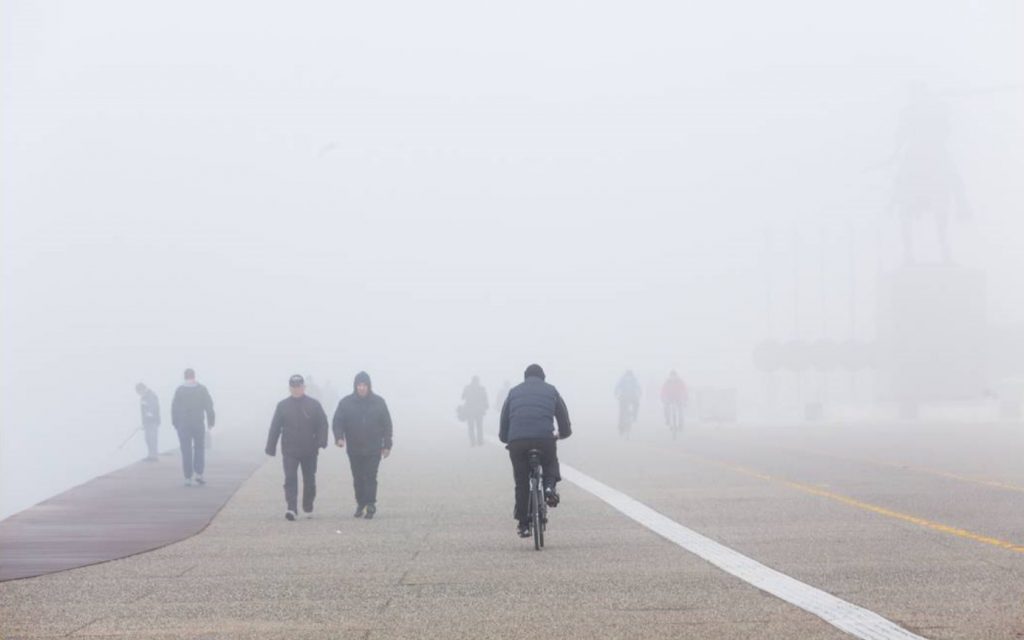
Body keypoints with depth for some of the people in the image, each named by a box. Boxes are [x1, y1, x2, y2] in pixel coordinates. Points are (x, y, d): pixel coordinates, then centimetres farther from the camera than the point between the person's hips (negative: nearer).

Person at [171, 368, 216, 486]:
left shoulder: (179, 390, -2)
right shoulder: (202, 389, -1)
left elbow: (174, 408, -2)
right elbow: (209, 406, -2)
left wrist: (175, 424, 5)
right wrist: (210, 422, 5)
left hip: (183, 425, 0)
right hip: (199, 424, 0)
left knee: (186, 451, 3)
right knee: (199, 448, 13)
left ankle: (188, 478, -1)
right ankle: (199, 473, 0)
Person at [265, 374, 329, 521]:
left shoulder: (314, 404, 1)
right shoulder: (283, 406, 3)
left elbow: (322, 425, -1)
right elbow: (275, 428, 3)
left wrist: (321, 443, -15)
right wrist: (271, 448, -1)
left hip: (309, 451, 1)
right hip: (290, 452, -1)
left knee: (309, 481, 11)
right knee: (290, 480, -13)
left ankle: (308, 508, 27)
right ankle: (291, 508, -20)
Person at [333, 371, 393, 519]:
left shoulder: (379, 402, 2)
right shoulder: (346, 403, 1)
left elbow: (387, 424, 6)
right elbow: (337, 422, -1)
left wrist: (387, 445, 3)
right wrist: (339, 437, -19)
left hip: (373, 449, -1)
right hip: (354, 449, 1)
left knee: (370, 478, -8)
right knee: (358, 479, 8)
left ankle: (370, 505, -8)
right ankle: (361, 504, 18)